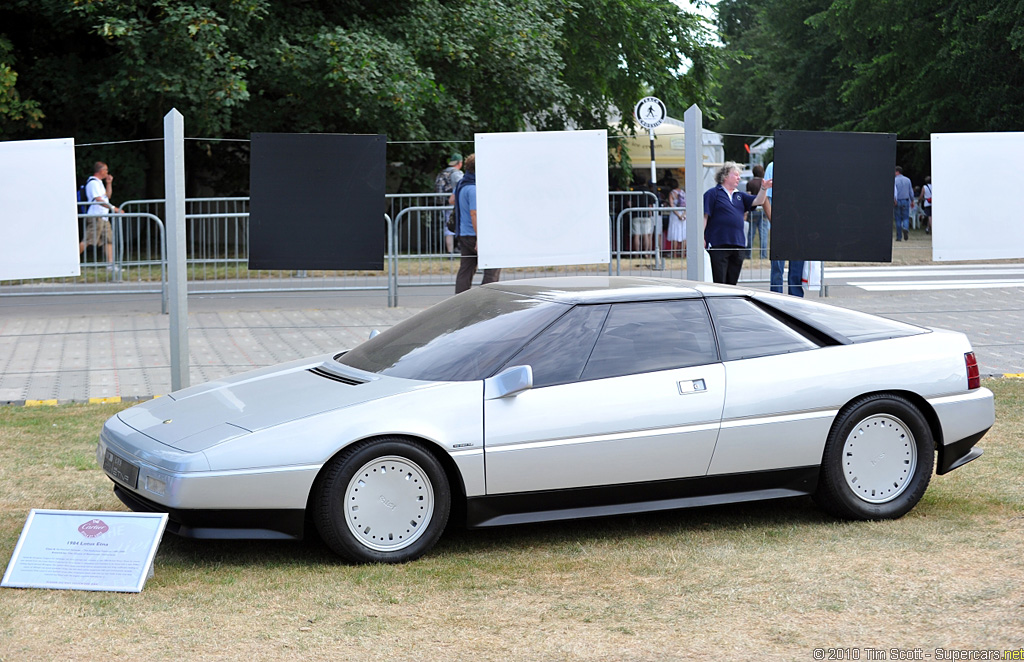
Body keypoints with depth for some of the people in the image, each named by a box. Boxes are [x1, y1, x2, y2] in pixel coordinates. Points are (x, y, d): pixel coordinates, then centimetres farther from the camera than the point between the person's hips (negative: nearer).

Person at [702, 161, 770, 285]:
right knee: (719, 282, -8)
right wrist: (701, 237, -13)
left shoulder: (739, 195, 19)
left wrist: (763, 188, -9)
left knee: (732, 282, 8)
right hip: (718, 245, -6)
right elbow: (704, 216, -5)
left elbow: (758, 201, 9)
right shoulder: (713, 193, 0)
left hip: (738, 245, 6)